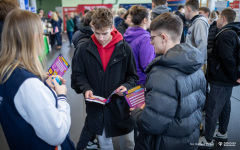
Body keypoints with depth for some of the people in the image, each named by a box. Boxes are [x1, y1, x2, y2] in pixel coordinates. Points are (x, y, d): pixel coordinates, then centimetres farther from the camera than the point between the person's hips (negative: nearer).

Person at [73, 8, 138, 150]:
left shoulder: (124, 48, -9)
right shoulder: (84, 49, -5)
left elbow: (133, 76, 0)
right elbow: (79, 74, 4)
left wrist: (126, 86, -21)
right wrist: (86, 88, -15)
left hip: (121, 105, 0)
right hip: (96, 107, 1)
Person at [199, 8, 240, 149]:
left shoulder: (225, 35, -20)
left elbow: (227, 58, -28)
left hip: (221, 81, -10)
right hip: (227, 79, 10)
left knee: (212, 110, -1)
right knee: (225, 106, 21)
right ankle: (223, 133, 37)